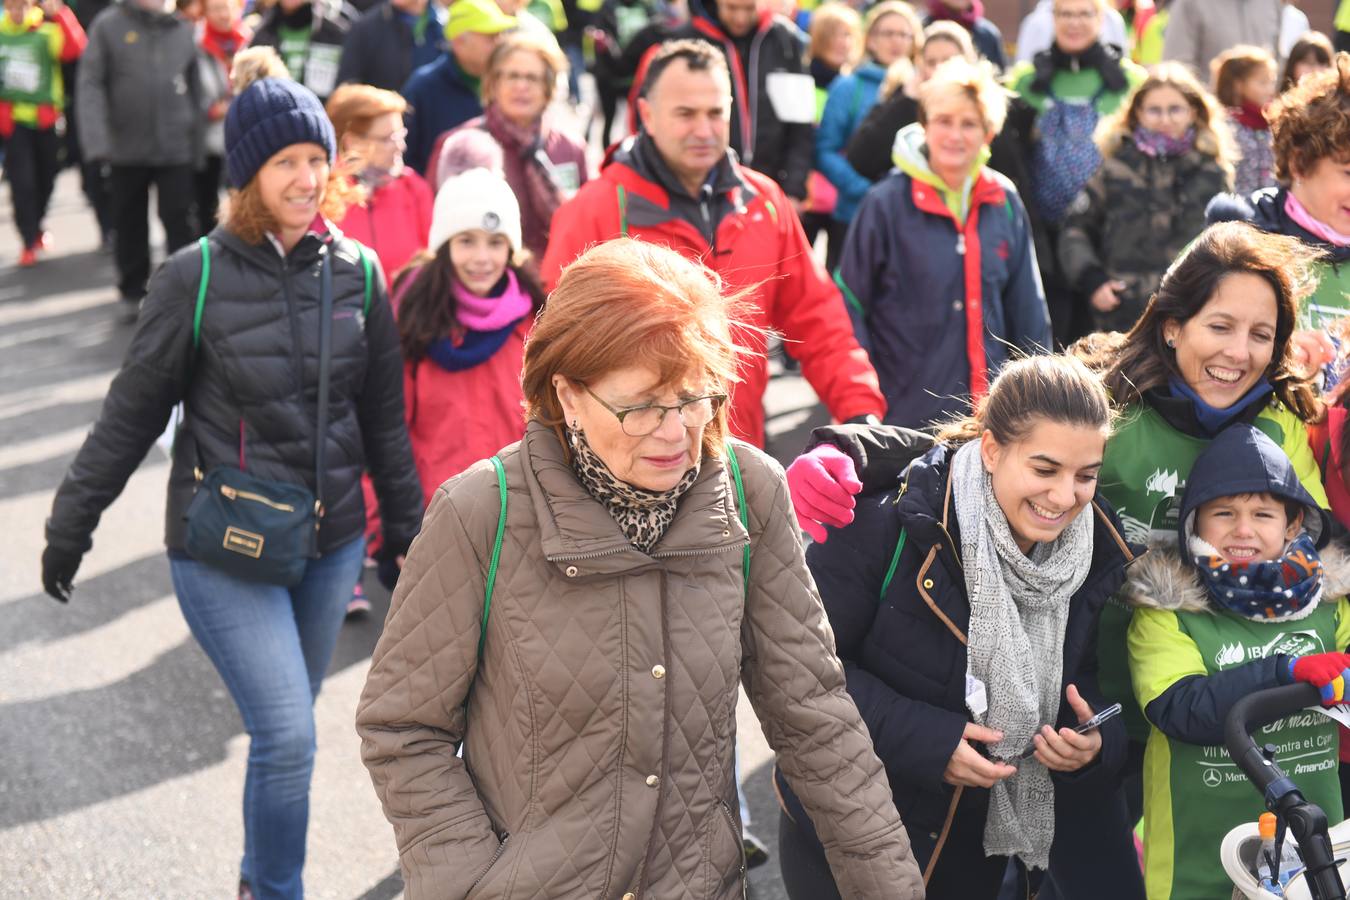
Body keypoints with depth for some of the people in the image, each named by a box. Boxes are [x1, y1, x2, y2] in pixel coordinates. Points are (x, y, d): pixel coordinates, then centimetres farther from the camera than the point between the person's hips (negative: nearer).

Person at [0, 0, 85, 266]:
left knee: (45, 178, 15)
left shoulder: (47, 32, -7)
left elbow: (75, 48, -24)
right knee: (22, 181, -9)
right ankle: (29, 242, -2)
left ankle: (35, 227, 39)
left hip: (44, 119, 1)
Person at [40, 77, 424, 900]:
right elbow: (133, 411, -3)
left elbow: (385, 418, 10)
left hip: (331, 543, 4)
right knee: (288, 736, -11)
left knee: (283, 729, 16)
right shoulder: (198, 277, -11)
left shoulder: (356, 272, 0)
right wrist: (71, 523, 1)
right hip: (225, 549, -4)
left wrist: (407, 529, 15)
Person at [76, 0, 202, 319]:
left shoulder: (183, 31, 6)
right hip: (126, 149, 0)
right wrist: (96, 142, -17)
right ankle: (132, 292, 27)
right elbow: (90, 86, -7)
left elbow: (194, 91, 10)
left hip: (176, 150, 0)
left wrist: (196, 146, 8)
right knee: (129, 224, 12)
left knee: (179, 224, -3)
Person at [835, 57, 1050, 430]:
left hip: (988, 410, 4)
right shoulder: (886, 203, -6)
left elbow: (1028, 307, 15)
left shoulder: (1004, 203, 6)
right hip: (901, 410, -4)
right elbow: (850, 305, -3)